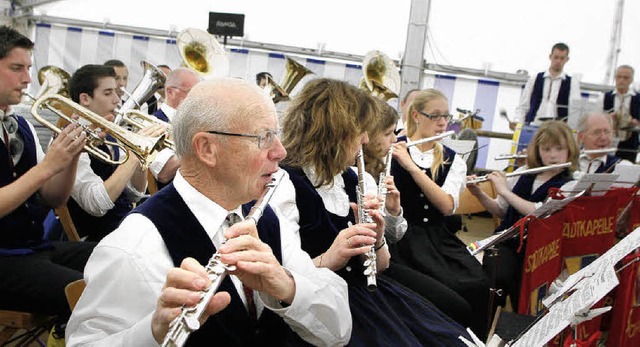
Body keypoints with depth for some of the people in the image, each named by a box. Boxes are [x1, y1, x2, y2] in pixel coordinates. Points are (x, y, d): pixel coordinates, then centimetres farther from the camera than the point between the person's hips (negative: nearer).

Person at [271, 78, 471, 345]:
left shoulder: (352, 180, 10)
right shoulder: (285, 186, -14)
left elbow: (382, 265, 15)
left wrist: (375, 240, -5)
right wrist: (326, 261, -30)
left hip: (364, 290, 7)